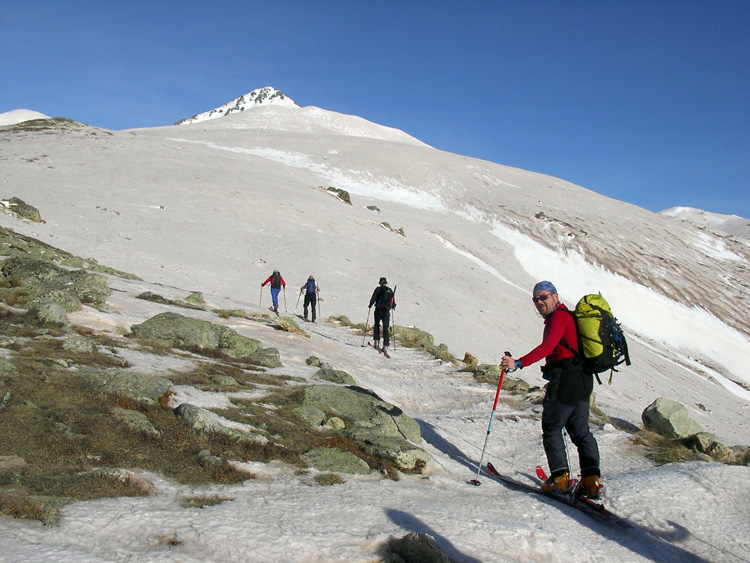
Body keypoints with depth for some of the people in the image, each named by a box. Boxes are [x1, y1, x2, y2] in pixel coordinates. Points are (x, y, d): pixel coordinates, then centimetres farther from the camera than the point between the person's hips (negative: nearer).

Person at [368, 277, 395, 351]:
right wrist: (393, 306, 35)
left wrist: (370, 305, 10)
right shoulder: (390, 291, 9)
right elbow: (393, 302, 14)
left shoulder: (378, 289, -2)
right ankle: (386, 345, -2)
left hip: (379, 310, -3)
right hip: (387, 311, 3)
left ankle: (377, 341, 1)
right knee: (385, 328, 4)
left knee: (376, 325, 14)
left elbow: (373, 298, -7)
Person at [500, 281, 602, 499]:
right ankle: (591, 479, 9)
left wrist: (519, 363, -34)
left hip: (566, 379, -10)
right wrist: (553, 370, 16)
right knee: (581, 431, 11)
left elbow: (547, 346, -27)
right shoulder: (565, 316, 21)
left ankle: (560, 477, 2)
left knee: (552, 428, 1)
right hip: (582, 380, 10)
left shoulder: (559, 316, -11)